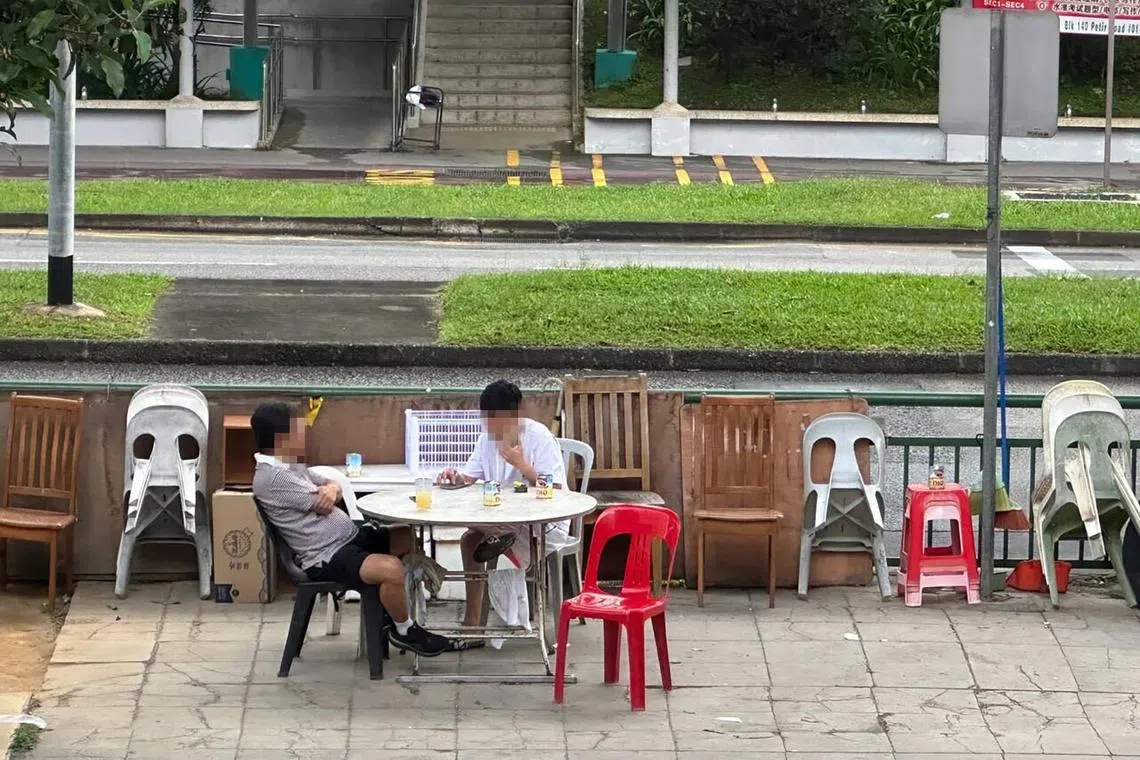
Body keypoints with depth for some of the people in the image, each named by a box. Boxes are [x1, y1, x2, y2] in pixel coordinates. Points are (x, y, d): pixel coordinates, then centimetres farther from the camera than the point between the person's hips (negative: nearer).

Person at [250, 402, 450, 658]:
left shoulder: (291, 466, 15)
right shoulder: (271, 478, -17)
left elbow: (329, 484, 18)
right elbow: (319, 505, -16)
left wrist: (332, 489, -9)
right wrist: (327, 492, 8)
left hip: (349, 537, 11)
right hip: (326, 558, -11)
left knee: (407, 538, 15)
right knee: (391, 568, -30)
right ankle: (404, 631, -6)